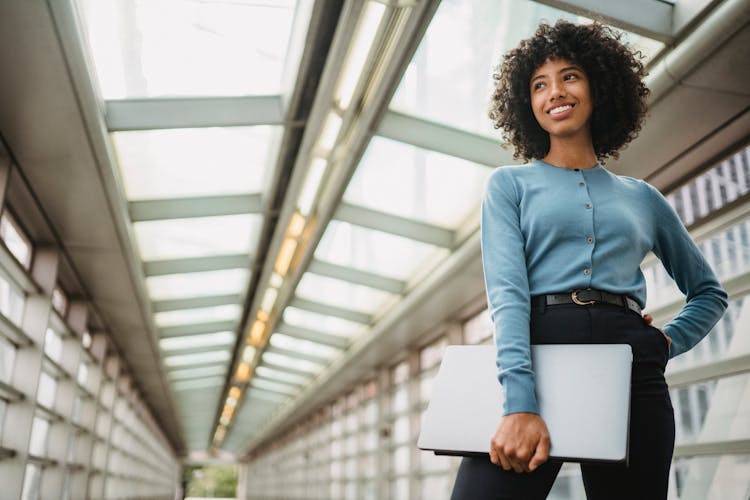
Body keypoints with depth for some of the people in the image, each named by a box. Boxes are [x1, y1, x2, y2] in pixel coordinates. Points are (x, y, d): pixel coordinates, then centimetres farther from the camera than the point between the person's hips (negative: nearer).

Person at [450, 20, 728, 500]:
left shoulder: (643, 197, 19)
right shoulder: (510, 184, 10)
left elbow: (709, 291, 28)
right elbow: (506, 290, -5)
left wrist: (670, 340, 7)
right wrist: (520, 404, -19)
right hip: (535, 355, -3)